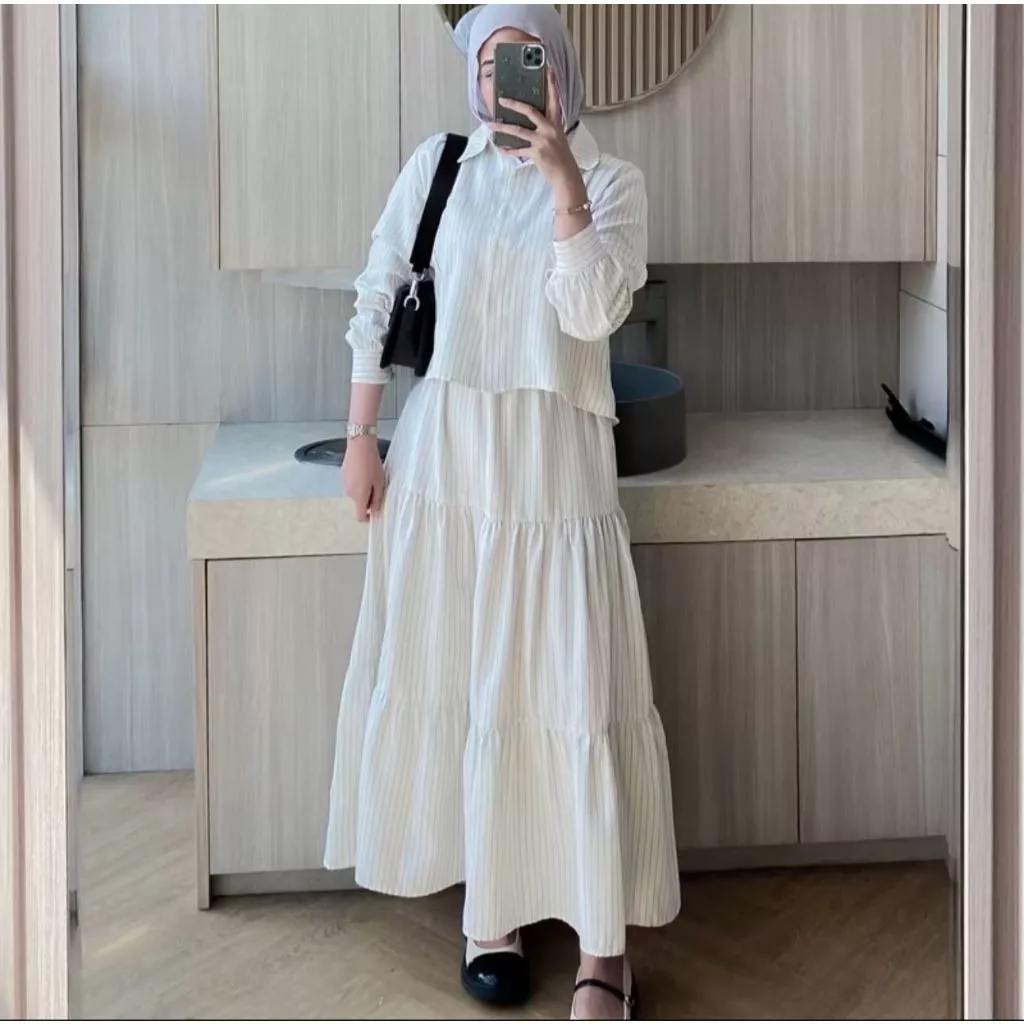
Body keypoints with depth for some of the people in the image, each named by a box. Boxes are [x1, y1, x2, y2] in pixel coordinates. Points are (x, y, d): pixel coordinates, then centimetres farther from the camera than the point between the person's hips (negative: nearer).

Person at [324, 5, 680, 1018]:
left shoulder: (611, 180, 1)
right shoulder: (439, 166, 6)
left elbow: (590, 312, -13)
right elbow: (377, 300, 8)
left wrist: (563, 178, -19)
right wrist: (360, 436, 3)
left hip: (553, 455, -2)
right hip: (443, 448, 2)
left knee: (567, 683, -6)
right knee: (453, 670, 7)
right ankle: (485, 897, 23)